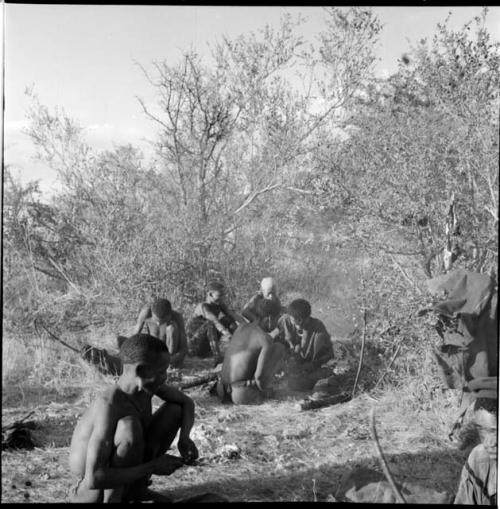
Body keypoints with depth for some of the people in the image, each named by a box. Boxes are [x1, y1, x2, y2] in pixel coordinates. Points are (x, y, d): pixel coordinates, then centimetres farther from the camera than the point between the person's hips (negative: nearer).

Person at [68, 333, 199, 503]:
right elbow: (94, 479, -37)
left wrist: (185, 437, -13)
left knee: (175, 411, 1)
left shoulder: (145, 382, -10)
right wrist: (152, 467, -30)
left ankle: (136, 488, 11)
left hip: (123, 482, 8)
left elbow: (187, 402, 7)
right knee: (129, 426, -35)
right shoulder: (109, 406, -33)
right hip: (90, 493, -8)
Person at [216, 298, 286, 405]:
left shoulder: (241, 328, 11)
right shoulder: (267, 340, -12)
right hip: (244, 395, -7)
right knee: (279, 348, 3)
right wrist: (263, 387, 4)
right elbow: (259, 375, -20)